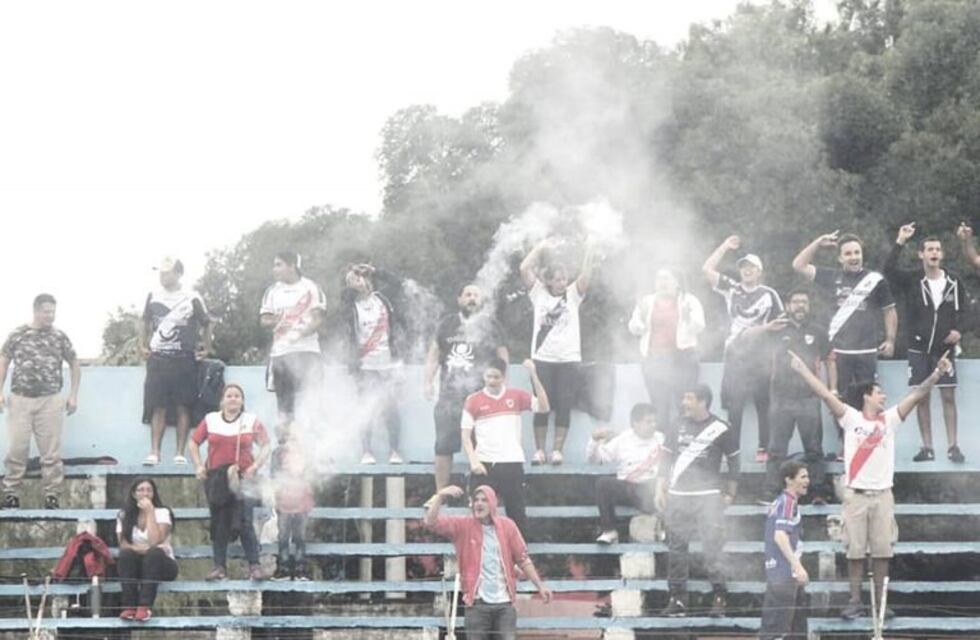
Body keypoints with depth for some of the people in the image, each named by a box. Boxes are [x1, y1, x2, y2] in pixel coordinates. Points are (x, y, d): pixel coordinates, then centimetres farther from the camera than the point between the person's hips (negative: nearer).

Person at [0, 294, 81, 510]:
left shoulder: (59, 337, 4)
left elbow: (75, 365, 13)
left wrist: (73, 395, 7)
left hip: (50, 401, 0)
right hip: (20, 399, 0)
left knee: (51, 451, -1)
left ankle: (51, 496, 5)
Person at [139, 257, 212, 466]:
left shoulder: (192, 299, -2)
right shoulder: (153, 297, 7)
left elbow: (206, 324, 9)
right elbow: (145, 322, 21)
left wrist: (206, 349, 4)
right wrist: (143, 345, 12)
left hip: (184, 361, -2)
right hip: (158, 359, 2)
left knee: (183, 407, -1)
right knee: (158, 407, -1)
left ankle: (180, 453, 0)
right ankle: (154, 453, -3)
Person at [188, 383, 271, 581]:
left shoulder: (252, 421, 2)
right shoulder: (210, 420, 6)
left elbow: (265, 446, 5)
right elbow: (194, 443, 12)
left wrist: (255, 466, -8)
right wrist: (198, 466, 1)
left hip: (243, 477, -3)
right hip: (216, 478, 3)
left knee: (245, 523, -13)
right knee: (219, 524, 5)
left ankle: (254, 566, -11)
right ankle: (220, 567, 9)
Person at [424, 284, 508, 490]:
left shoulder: (490, 326, 3)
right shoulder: (448, 324, 11)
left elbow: (502, 358, 4)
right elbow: (434, 354, 14)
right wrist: (428, 382, 4)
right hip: (449, 396, 3)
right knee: (444, 446, 5)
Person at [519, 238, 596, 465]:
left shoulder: (572, 295, 8)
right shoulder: (539, 294, 7)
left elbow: (585, 275, -5)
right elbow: (525, 269, -2)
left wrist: (588, 251, -9)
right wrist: (540, 248, 2)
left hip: (568, 359, 0)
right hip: (542, 358, 0)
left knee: (564, 406, -2)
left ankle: (557, 451, 2)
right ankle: (539, 451, 6)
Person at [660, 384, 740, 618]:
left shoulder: (720, 429, -1)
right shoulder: (679, 427, 10)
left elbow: (733, 462, 5)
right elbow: (668, 457, 16)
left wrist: (730, 493, 3)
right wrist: (661, 487, 8)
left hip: (708, 496, -4)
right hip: (678, 495, 4)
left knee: (713, 546, -11)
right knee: (676, 547, 3)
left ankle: (719, 597, -6)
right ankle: (677, 598, 8)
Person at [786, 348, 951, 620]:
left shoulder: (890, 419, 9)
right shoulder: (851, 418, 2)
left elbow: (916, 395, 3)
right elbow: (825, 394, -4)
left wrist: (937, 374, -8)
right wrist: (802, 369, -10)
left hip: (882, 494, 2)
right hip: (856, 494, -2)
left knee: (882, 551, 2)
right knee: (855, 551, 1)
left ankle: (880, 601, 9)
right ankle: (855, 602, 6)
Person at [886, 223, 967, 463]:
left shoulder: (954, 283, 0)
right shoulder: (912, 280, -2)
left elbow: (963, 310, 7)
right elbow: (889, 269, -17)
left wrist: (959, 329, -12)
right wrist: (900, 242, -24)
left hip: (944, 348, 0)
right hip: (919, 348, 0)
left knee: (948, 397, -2)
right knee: (921, 398, 3)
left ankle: (953, 447, 2)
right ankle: (927, 447, 9)